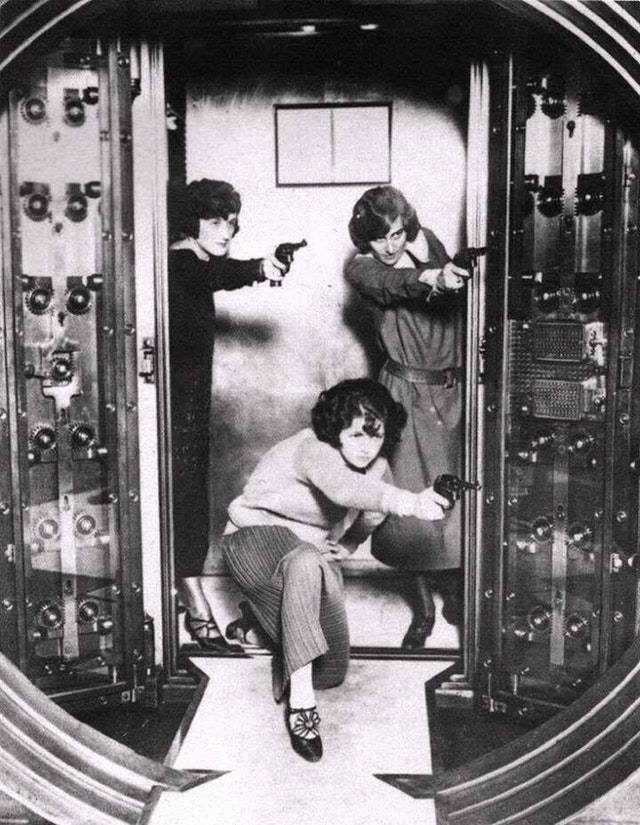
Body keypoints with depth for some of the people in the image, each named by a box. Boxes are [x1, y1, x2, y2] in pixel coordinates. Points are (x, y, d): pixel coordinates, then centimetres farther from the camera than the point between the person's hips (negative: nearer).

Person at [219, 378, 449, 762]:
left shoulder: (378, 467, -4)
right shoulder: (314, 449, -27)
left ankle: (272, 614, 26)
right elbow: (343, 487, -49)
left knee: (333, 671, -2)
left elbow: (373, 512, 19)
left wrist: (344, 547, 2)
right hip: (258, 535, -6)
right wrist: (410, 503, -64)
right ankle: (301, 699, -39)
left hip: (316, 553, 7)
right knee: (306, 562, -44)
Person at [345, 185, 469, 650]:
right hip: (406, 393, -2)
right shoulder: (362, 270, -1)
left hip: (453, 389, 2)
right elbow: (392, 282, -24)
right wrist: (431, 277, -42)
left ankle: (456, 594, 21)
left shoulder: (427, 244, 8)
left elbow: (457, 292, -1)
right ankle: (424, 608, 17)